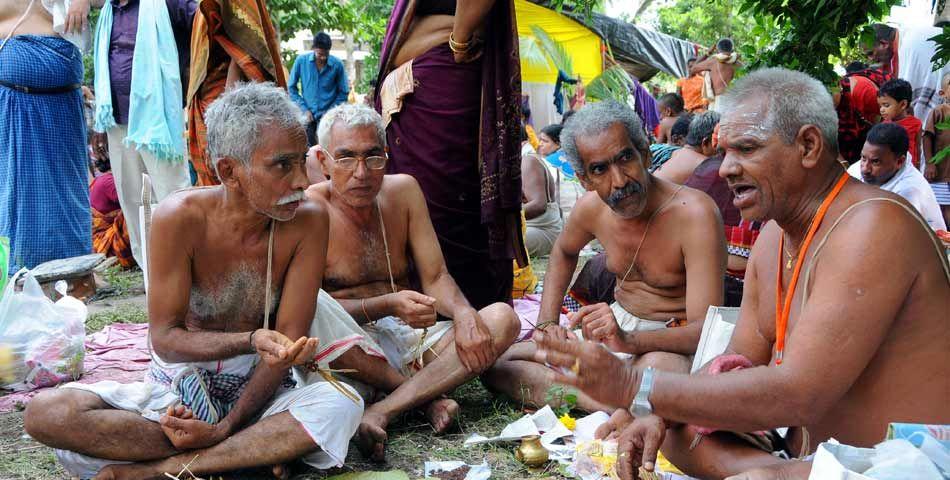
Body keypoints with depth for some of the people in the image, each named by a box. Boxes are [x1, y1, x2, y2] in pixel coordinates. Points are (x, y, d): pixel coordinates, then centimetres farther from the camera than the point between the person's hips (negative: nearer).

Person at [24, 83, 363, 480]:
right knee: (44, 412, -24)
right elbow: (165, 339, -12)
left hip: (257, 389, 0)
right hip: (176, 388, 1)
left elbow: (289, 341, -12)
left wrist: (226, 428, -22)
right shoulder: (181, 218, -16)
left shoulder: (308, 221, -13)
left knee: (342, 405, -32)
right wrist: (251, 341, -31)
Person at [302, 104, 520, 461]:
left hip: (410, 336, 5)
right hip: (346, 347, -4)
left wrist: (464, 314, -18)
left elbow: (435, 277, 4)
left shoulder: (404, 191, 6)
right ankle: (428, 397, -22)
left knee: (502, 318, -16)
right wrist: (387, 305, -26)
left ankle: (383, 411, -29)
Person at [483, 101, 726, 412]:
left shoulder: (694, 213, -23)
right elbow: (564, 252, 22)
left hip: (674, 339, -7)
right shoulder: (591, 207, -3)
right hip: (616, 325, 7)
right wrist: (547, 323, 9)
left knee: (655, 367, -44)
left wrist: (629, 342, -45)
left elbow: (705, 330, -29)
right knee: (497, 365, -7)